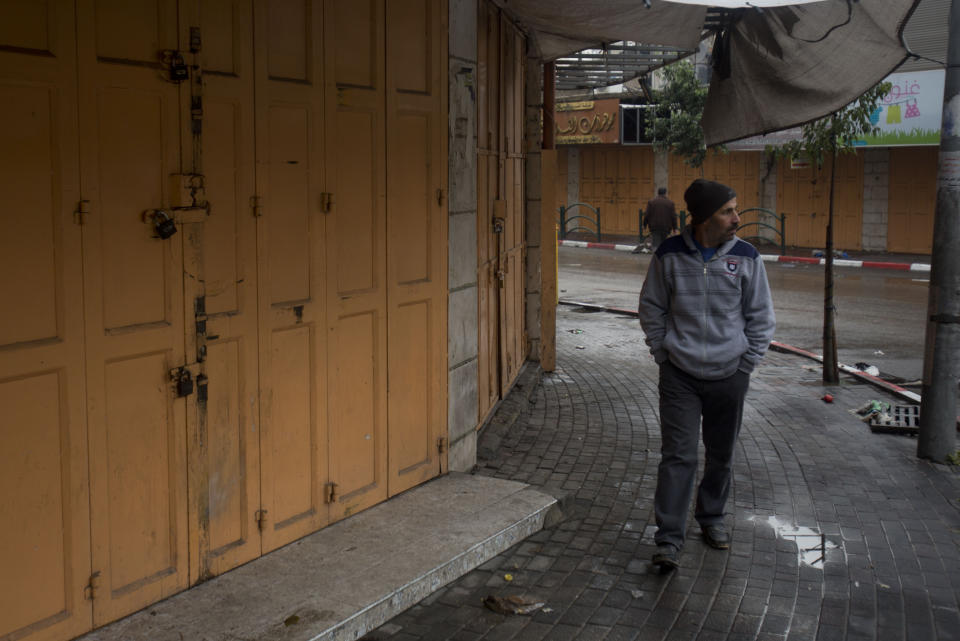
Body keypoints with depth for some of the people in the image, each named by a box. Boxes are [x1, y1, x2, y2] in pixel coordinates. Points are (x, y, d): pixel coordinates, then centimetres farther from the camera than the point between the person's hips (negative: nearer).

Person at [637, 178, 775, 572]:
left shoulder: (746, 257, -3)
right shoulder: (669, 255, -6)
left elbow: (761, 317, 6)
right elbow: (651, 309, 7)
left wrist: (745, 364, 1)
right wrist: (663, 355, 1)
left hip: (729, 376, 2)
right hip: (679, 376, -2)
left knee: (721, 456, 15)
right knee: (678, 455, -6)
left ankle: (711, 518, 37)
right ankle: (669, 540, 0)